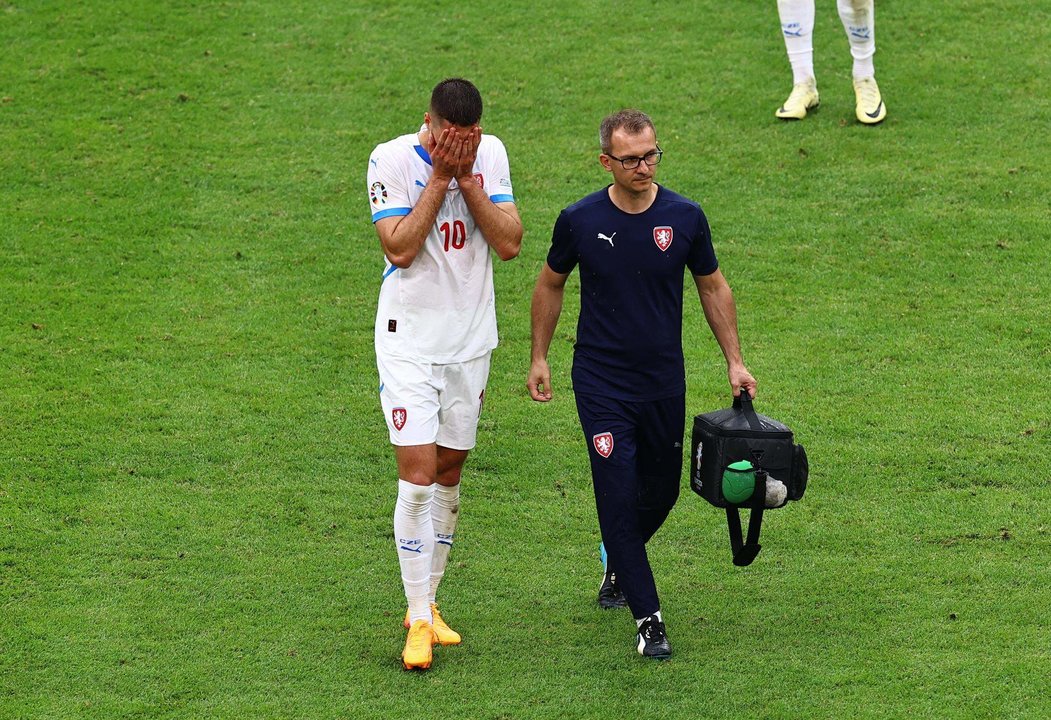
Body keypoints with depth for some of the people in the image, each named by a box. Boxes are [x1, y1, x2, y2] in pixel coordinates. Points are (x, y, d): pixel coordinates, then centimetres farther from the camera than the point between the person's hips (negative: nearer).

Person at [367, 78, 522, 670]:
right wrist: (440, 177, -20)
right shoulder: (392, 160, -12)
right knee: (418, 476, -11)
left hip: (470, 340, 4)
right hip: (409, 338, -4)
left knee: (449, 475, 11)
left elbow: (510, 244, -7)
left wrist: (466, 177, -15)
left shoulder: (491, 154, -1)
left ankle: (427, 603, 23)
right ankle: (420, 622, -6)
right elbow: (400, 248, -20)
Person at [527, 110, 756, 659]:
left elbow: (713, 287, 8)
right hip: (601, 383, -2)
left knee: (662, 489, 14)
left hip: (665, 382, 3)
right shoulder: (581, 221, -9)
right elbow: (551, 284, 8)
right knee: (619, 495, -9)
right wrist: (539, 358, 10)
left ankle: (618, 559, 45)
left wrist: (734, 361, 6)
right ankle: (647, 618, -1)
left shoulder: (685, 217, -6)